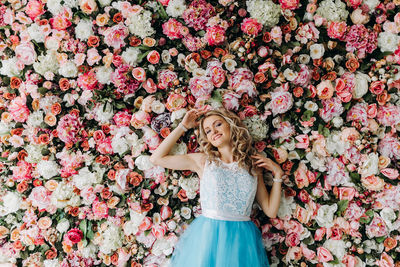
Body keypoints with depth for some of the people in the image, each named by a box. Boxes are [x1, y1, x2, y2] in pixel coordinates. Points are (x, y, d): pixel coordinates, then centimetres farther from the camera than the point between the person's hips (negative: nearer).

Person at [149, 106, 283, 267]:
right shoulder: (203, 161, 5)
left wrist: (278, 175, 2)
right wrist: (183, 126, 7)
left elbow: (271, 211, 9)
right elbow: (156, 158, 4)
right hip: (207, 236, -1)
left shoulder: (253, 165, 8)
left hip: (242, 240, 1)